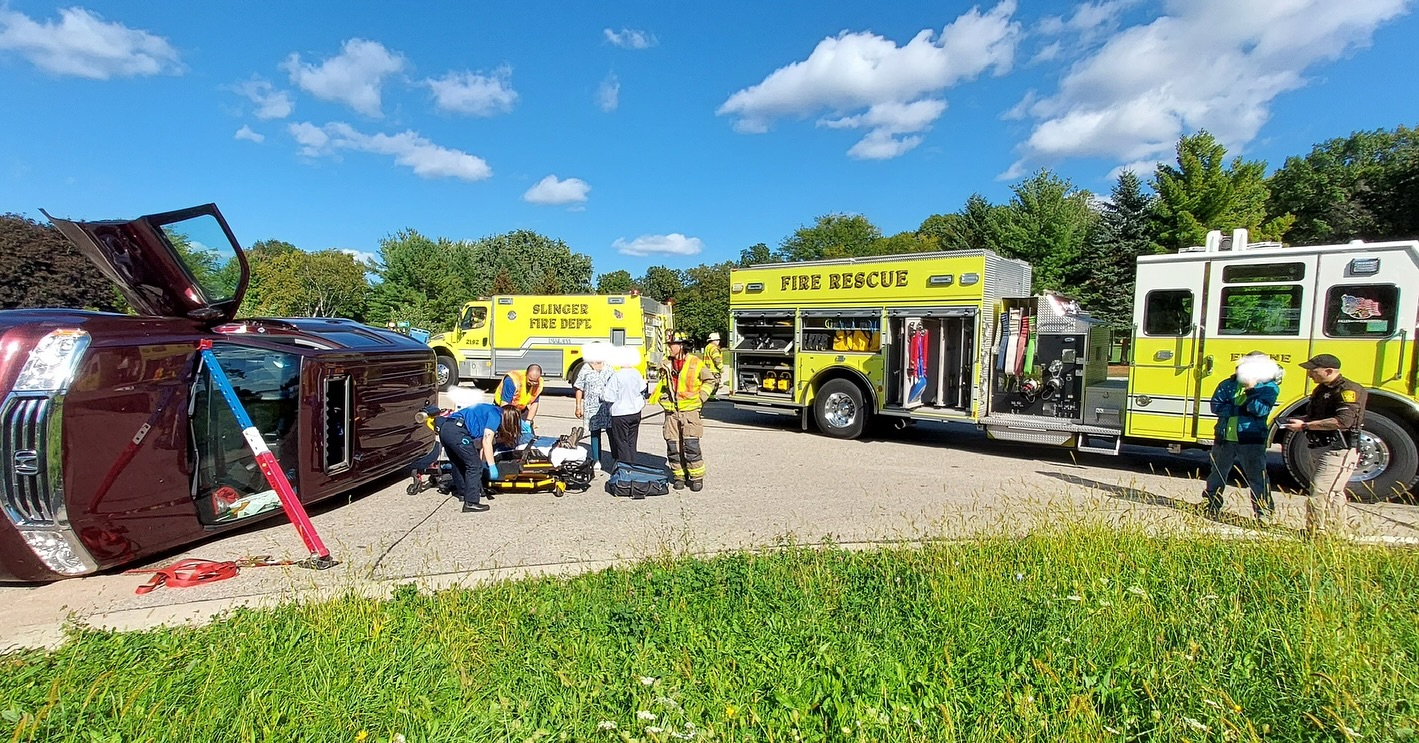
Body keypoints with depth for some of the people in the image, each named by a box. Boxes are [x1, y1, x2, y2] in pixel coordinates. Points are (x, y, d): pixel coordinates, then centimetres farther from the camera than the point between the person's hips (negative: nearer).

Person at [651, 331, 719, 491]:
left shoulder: (695, 363, -4)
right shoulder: (665, 364, 8)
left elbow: (710, 380, 6)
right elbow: (661, 385, 23)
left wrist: (700, 398, 0)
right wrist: (663, 400, 10)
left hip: (689, 411, -4)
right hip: (671, 411, 4)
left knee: (691, 445, -8)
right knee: (673, 446, 4)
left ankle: (697, 477, 4)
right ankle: (679, 476, 17)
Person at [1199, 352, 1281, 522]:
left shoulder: (1270, 387, 0)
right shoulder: (1228, 384, 7)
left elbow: (1261, 410, -15)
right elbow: (1216, 406, -4)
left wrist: (1251, 391, -27)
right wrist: (1241, 409, -13)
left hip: (1252, 440, -3)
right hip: (1224, 438, 3)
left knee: (1257, 476, -1)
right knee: (1217, 474, 12)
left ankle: (1263, 512, 7)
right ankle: (1210, 507, 23)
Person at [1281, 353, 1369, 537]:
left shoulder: (1348, 391, -15)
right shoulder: (1322, 389, 15)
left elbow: (1343, 421, -28)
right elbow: (1316, 416, 26)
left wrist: (1305, 426, -26)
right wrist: (1299, 421, 6)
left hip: (1338, 451, -10)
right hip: (1321, 451, 10)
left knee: (1319, 496, -15)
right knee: (1334, 495, 20)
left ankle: (1318, 537, -13)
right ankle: (1337, 535, 31)